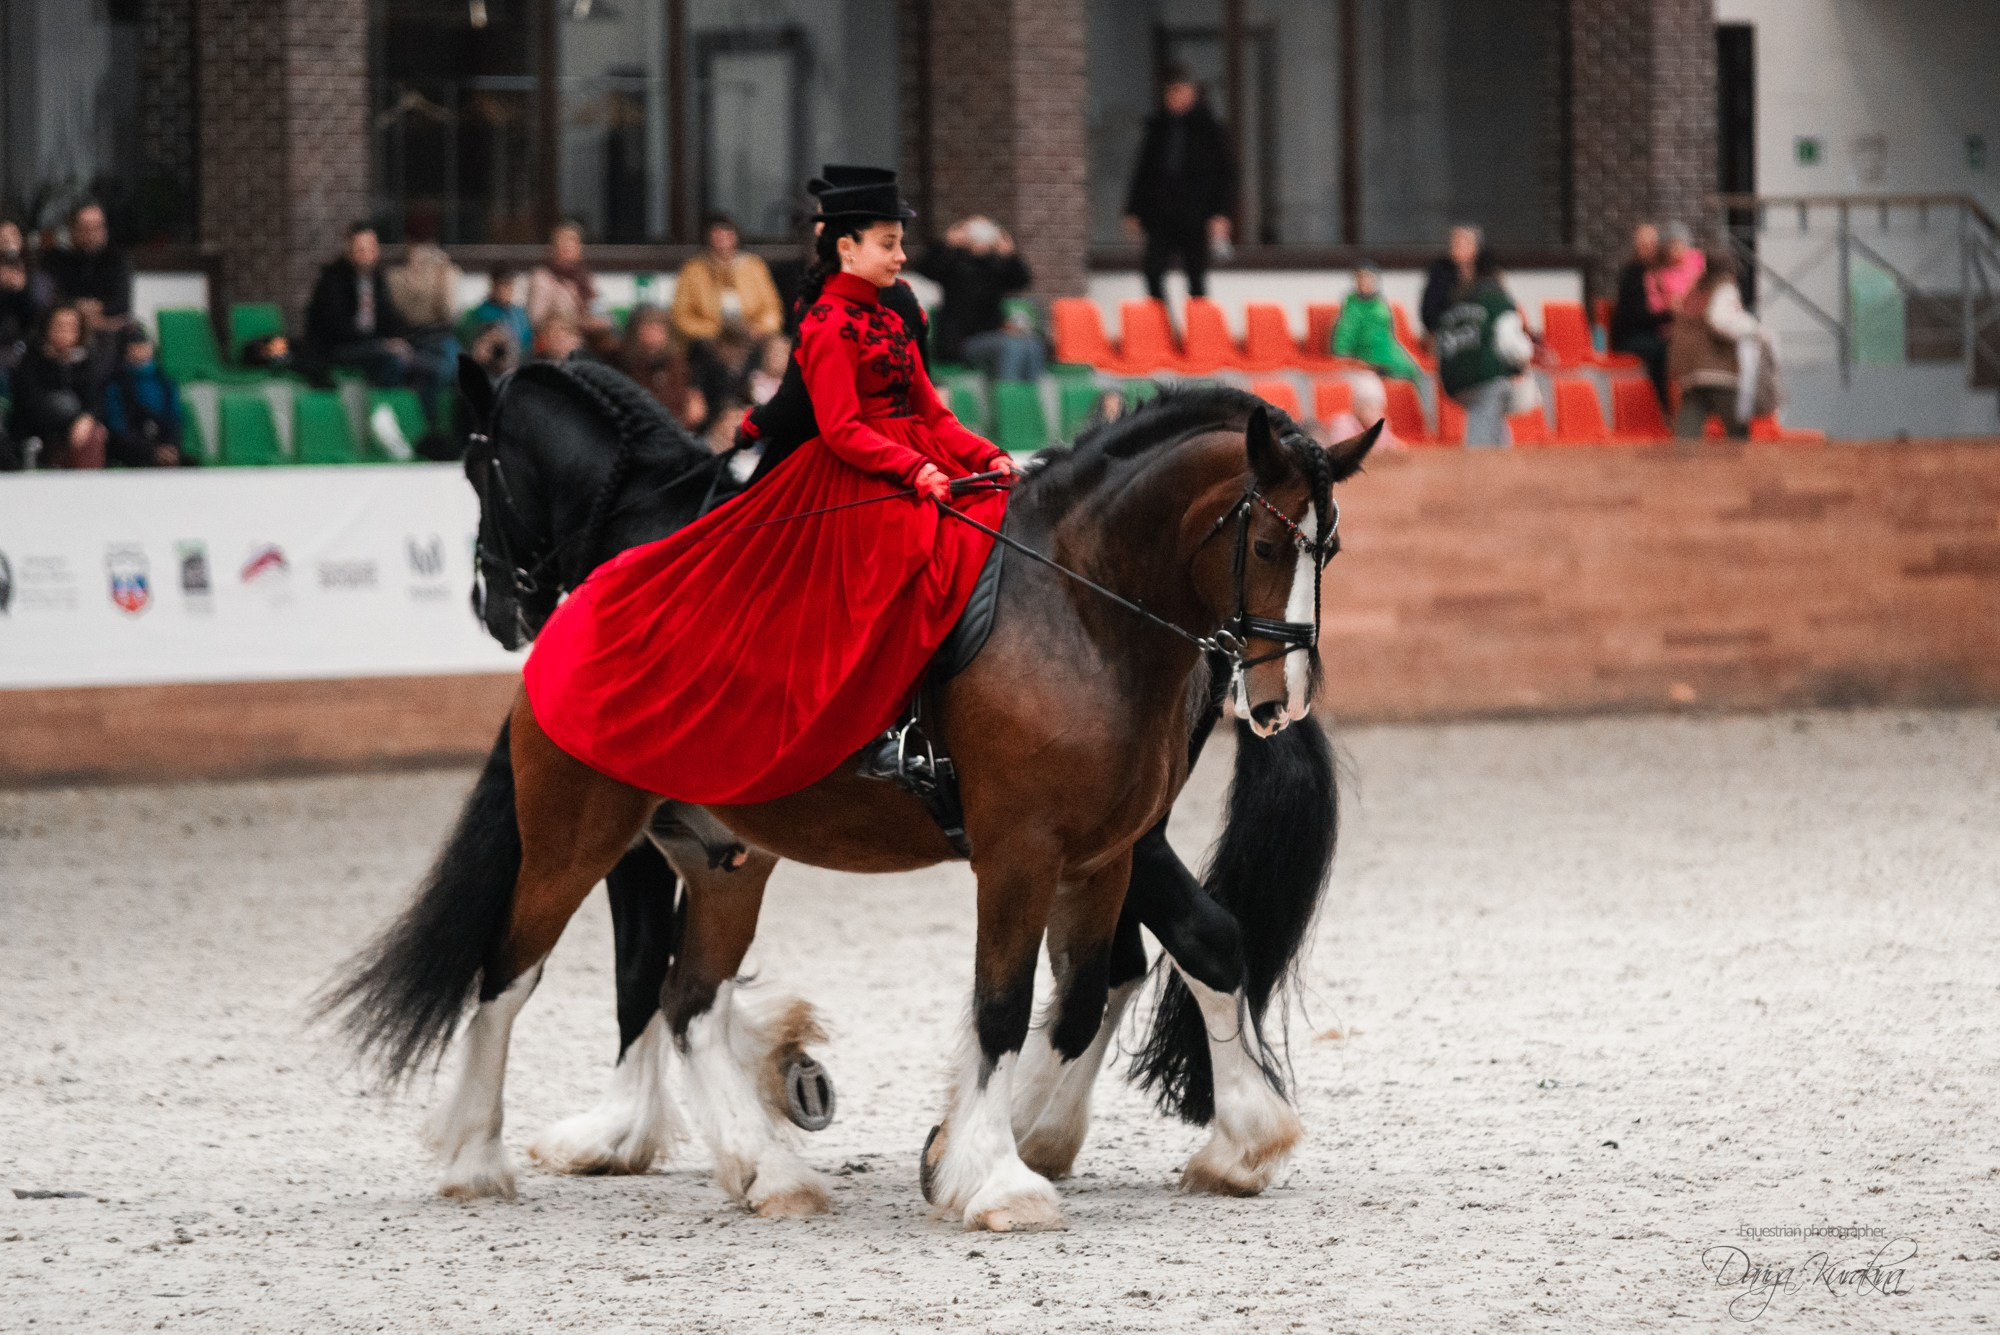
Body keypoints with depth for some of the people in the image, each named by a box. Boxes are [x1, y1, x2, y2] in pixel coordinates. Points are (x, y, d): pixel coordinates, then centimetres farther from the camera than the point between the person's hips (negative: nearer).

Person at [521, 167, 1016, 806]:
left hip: (920, 465, 9)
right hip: (856, 481, -9)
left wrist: (988, 458, 1)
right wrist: (913, 470, -26)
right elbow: (842, 429, -16)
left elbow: (931, 414, 16)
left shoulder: (886, 321, 19)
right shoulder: (830, 324, -8)